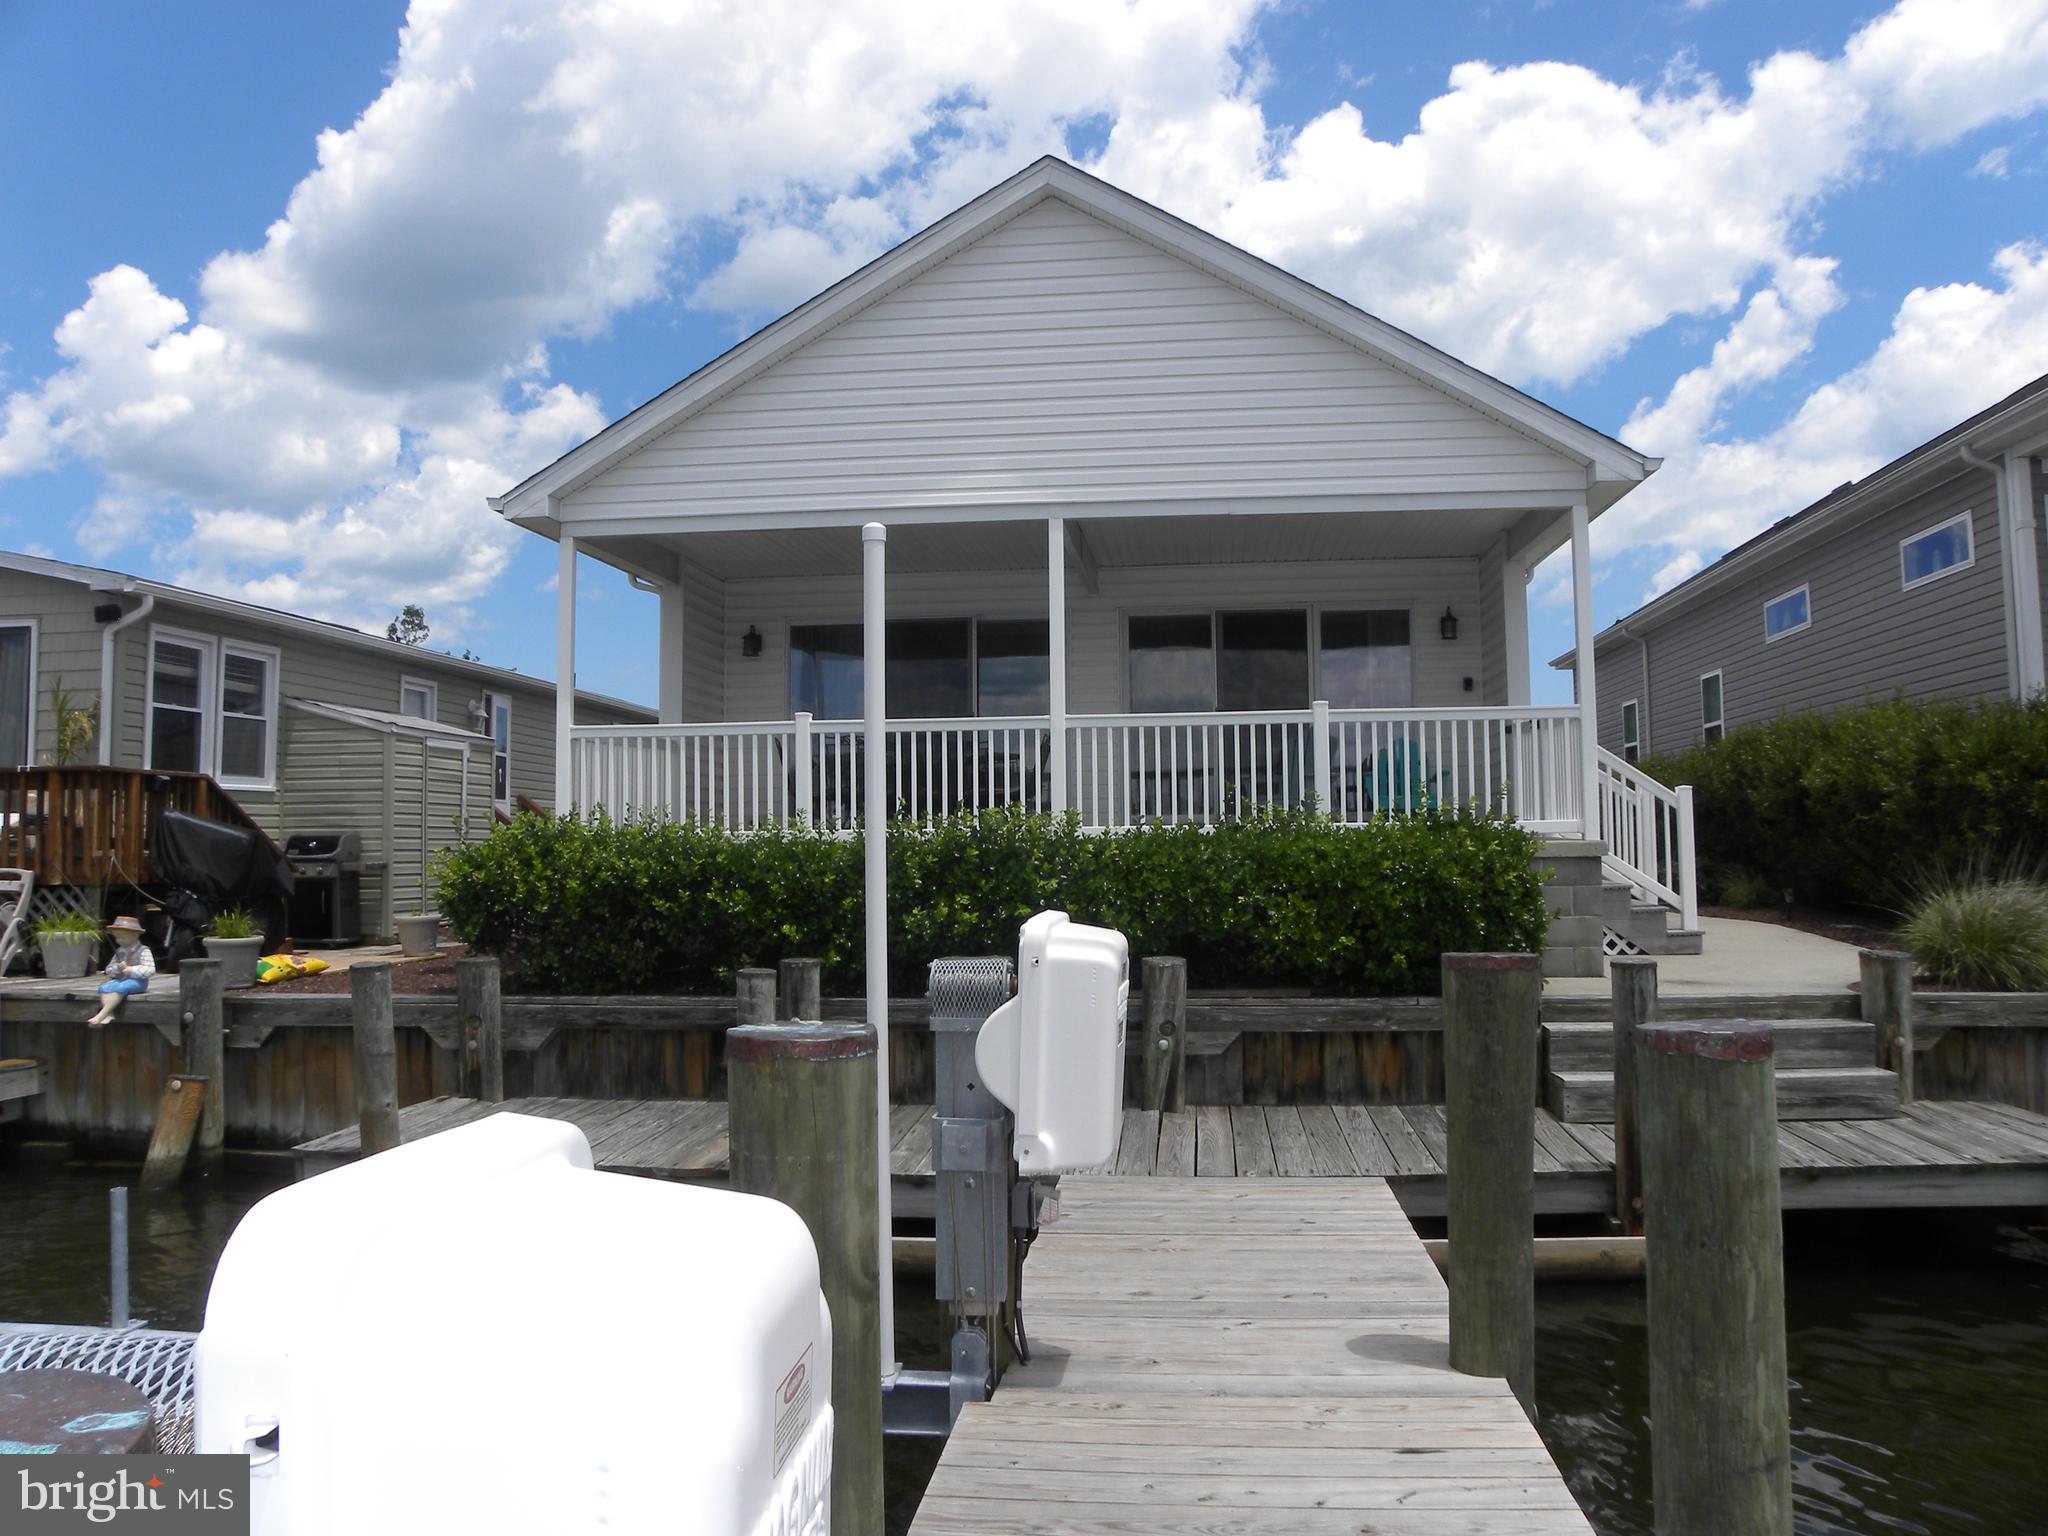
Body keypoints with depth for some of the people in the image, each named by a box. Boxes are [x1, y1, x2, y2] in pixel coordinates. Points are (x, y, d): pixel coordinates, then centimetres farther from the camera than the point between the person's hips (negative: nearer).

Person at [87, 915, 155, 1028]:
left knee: (119, 988, -34)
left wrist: (131, 969, -18)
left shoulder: (143, 951, -5)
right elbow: (109, 969, 17)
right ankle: (109, 1015, -36)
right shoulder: (119, 951, 16)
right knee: (104, 987, -22)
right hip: (120, 979, 7)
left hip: (137, 981, -7)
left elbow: (150, 970, -15)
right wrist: (117, 968, -6)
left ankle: (102, 1014, -35)